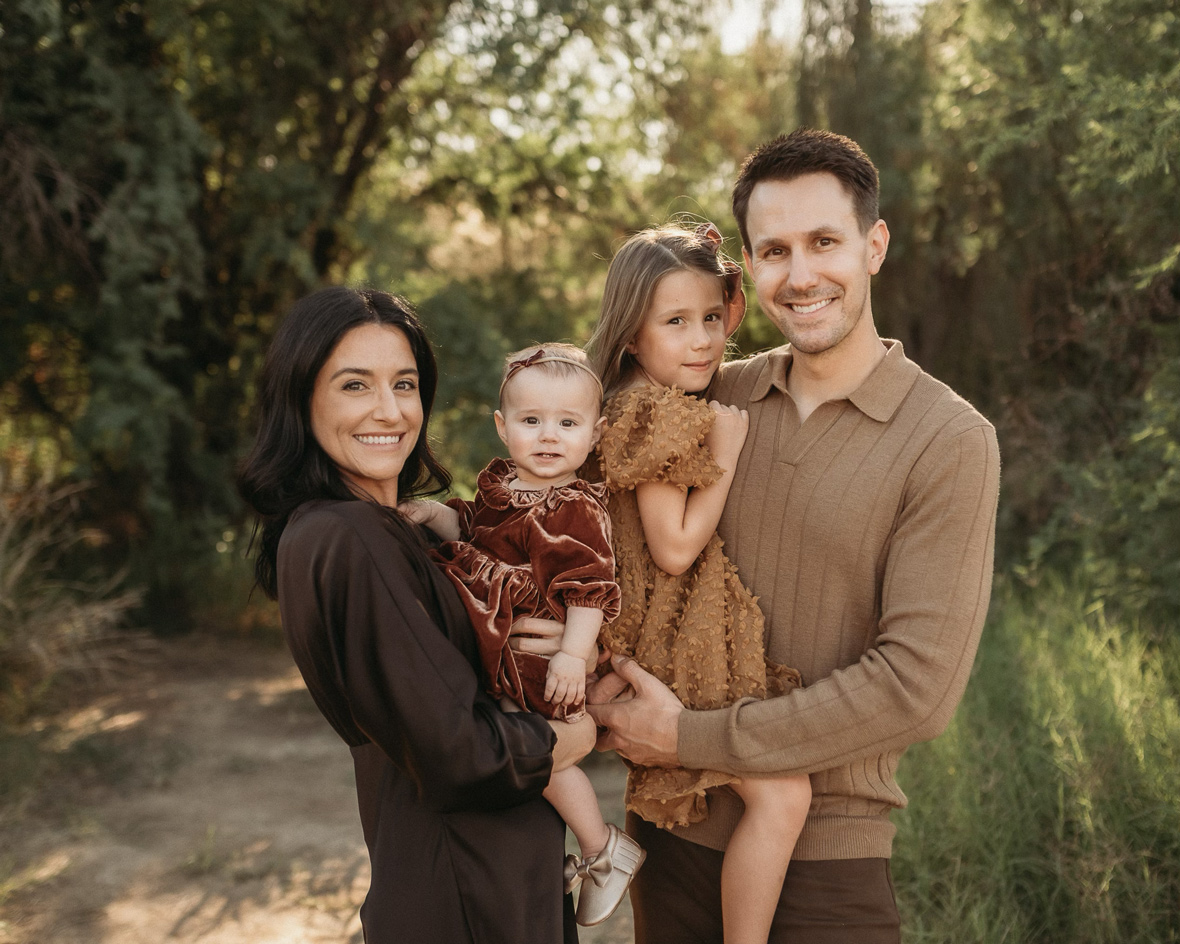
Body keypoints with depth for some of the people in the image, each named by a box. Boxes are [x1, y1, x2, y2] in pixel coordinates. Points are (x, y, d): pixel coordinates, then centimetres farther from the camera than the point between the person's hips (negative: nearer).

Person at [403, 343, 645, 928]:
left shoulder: (577, 510, -16)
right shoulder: (498, 484, 8)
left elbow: (589, 587, -20)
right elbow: (469, 529, 23)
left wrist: (573, 654, -26)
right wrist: (433, 513, 5)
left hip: (542, 651, -8)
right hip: (500, 657, 8)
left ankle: (604, 849, 10)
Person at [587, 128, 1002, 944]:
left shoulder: (950, 441, -12)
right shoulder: (715, 397, 1)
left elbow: (918, 685, -17)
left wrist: (691, 738, -16)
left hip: (827, 860, -4)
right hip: (674, 833, 4)